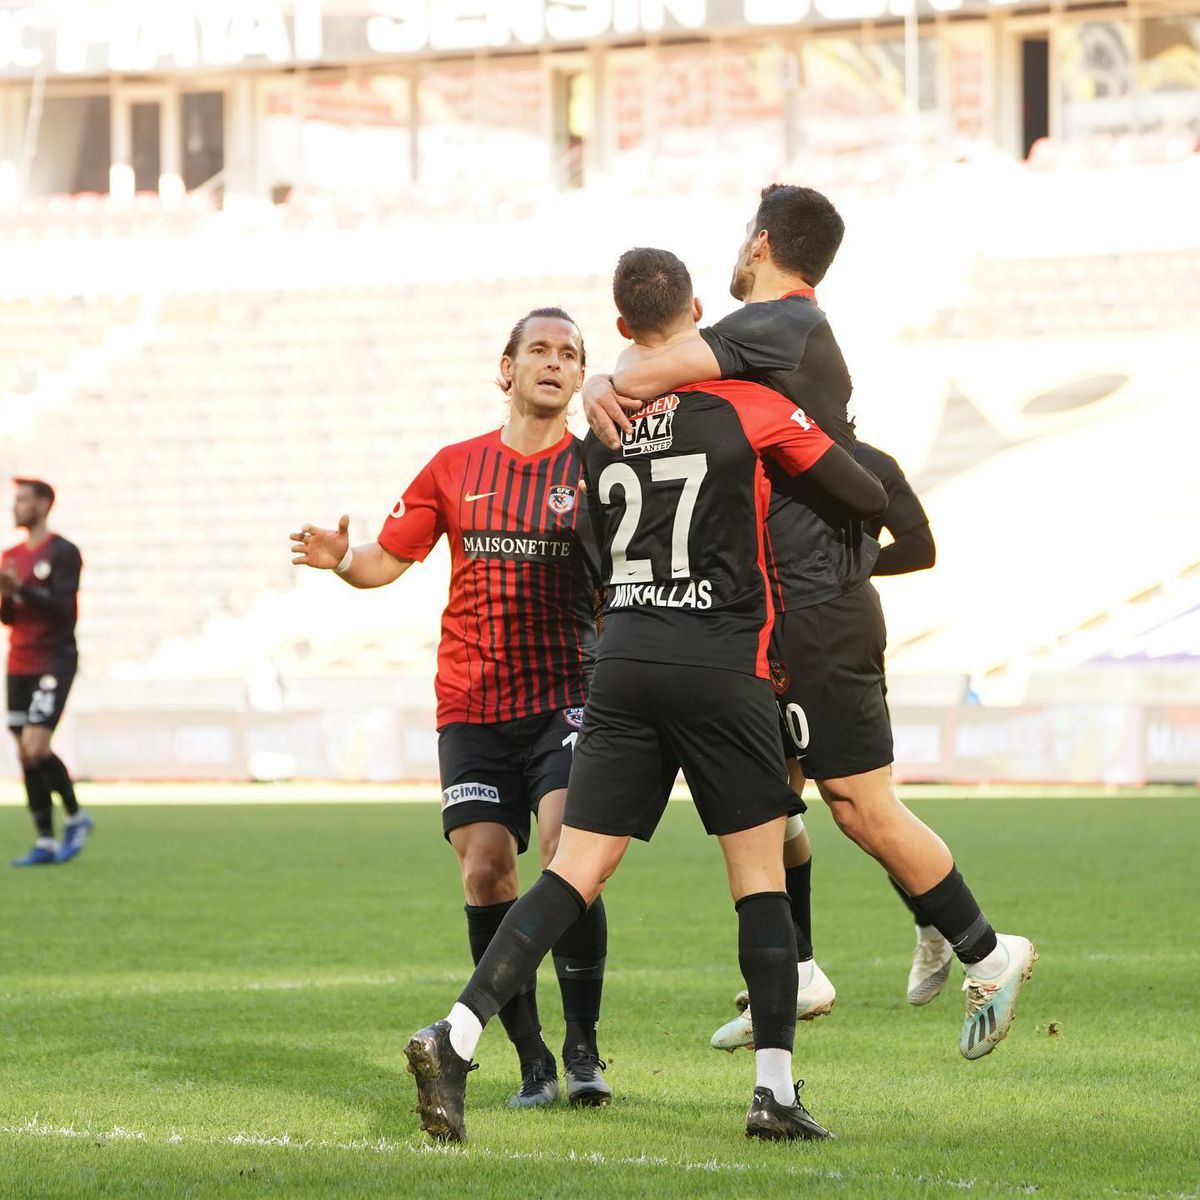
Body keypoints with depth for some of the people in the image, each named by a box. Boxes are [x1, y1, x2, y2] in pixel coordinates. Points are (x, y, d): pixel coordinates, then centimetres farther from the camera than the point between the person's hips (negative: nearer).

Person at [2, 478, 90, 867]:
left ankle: (76, 817, 0)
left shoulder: (62, 553, -7)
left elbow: (63, 608, -15)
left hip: (53, 662, -7)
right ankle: (45, 842, 8)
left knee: (35, 745, -17)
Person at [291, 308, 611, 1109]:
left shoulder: (595, 468, 3)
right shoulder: (457, 467, 10)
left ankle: (584, 1050, -7)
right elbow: (390, 559, 13)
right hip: (471, 706, 2)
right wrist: (341, 561, -7)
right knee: (486, 868, -7)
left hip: (566, 697, -2)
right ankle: (532, 1062, 4)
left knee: (565, 853, -19)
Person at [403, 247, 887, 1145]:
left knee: (575, 873, 3)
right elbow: (868, 497, 1)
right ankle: (775, 1090, 2)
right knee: (761, 876, 5)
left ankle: (455, 1038, -10)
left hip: (624, 659, 4)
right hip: (722, 664, -3)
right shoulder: (747, 407, -3)